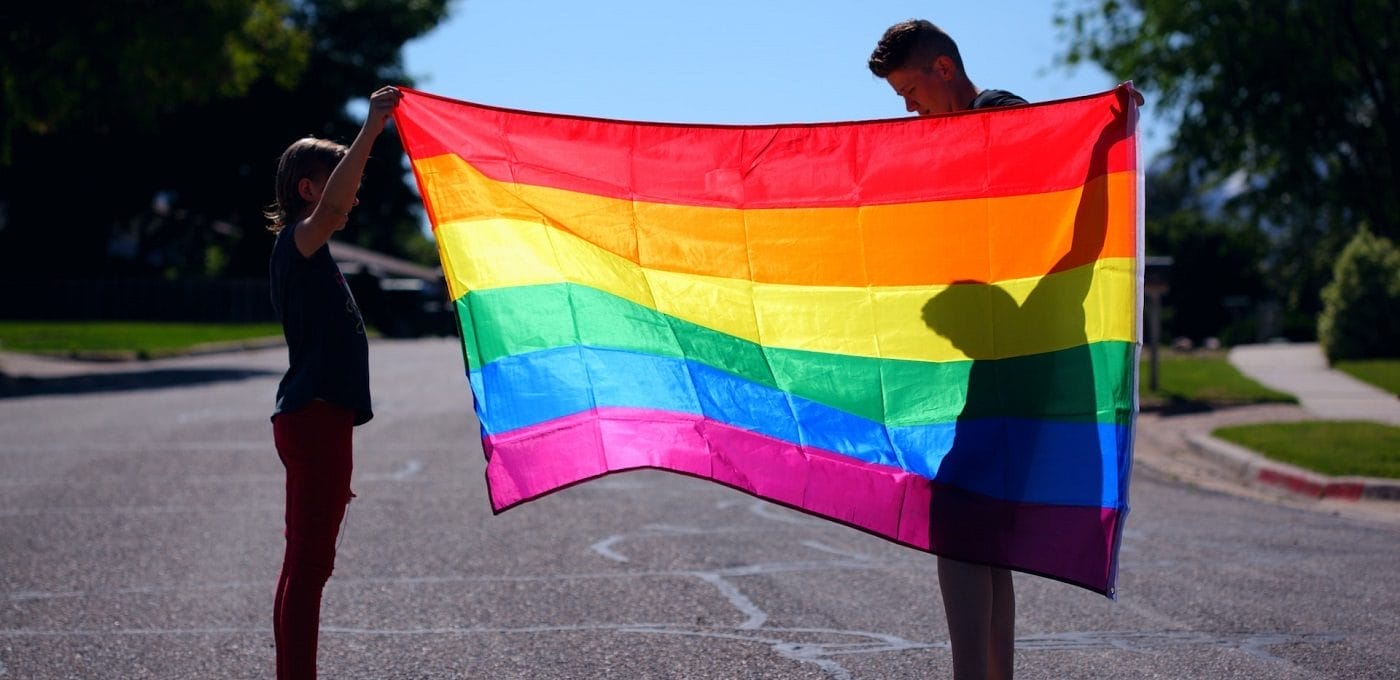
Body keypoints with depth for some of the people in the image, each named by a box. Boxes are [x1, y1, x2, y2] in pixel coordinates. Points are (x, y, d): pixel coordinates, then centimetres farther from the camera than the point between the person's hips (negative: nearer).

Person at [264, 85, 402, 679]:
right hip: (315, 419, -10)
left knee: (307, 563, 13)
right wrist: (371, 129, -37)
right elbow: (331, 207, -33)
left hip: (315, 419, 10)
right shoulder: (297, 244, -10)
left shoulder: (307, 254, 21)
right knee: (308, 563, -11)